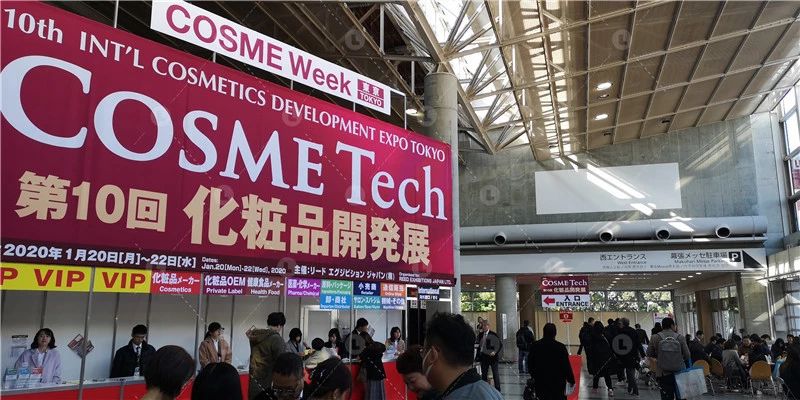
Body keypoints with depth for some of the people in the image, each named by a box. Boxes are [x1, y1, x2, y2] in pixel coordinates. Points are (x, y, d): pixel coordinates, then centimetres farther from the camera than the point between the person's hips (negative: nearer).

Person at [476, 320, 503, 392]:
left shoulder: (493, 335, -11)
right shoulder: (480, 335, 4)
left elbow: (500, 345, -8)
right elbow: (479, 345, 10)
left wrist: (495, 352, -18)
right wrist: (478, 356, 3)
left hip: (492, 356, -4)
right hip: (484, 356, 5)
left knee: (495, 374, 5)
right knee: (484, 374, 9)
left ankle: (497, 389, 15)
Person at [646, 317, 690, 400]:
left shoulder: (655, 337, -6)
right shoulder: (680, 337, -7)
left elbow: (649, 353, 3)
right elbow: (687, 355, -4)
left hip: (663, 374, 0)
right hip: (679, 374, 0)